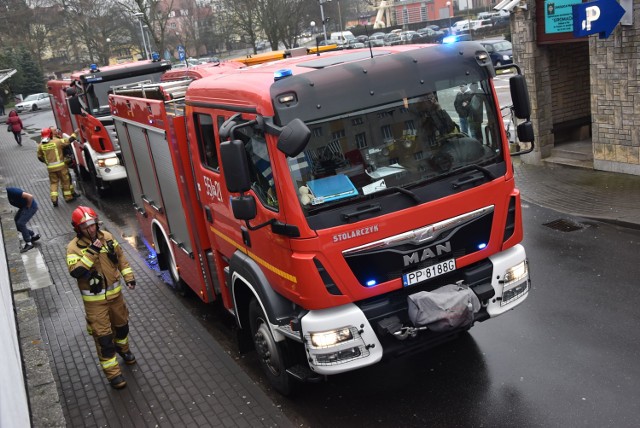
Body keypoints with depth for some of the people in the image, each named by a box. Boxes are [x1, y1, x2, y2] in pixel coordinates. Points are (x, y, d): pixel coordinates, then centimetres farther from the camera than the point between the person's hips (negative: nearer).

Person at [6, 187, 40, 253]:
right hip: (23, 207, 10)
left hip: (31, 206, -10)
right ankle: (34, 235, 21)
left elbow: (30, 196, -32)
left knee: (20, 223, -16)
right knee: (17, 223, 8)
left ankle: (28, 244, -5)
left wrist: (28, 207, -18)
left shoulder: (12, 191, -29)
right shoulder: (7, 192, -2)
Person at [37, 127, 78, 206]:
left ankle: (54, 199, 3)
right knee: (65, 181, 12)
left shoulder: (40, 145, 0)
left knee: (53, 182, 14)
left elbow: (40, 157, 8)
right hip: (60, 165, -3)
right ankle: (68, 197, 21)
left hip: (50, 167, 3)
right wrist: (74, 133, 8)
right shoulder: (57, 141, -12)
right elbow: (69, 140, -7)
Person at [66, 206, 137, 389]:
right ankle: (113, 373, 11)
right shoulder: (74, 247, -18)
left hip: (115, 292, 5)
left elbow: (121, 258, 8)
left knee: (121, 323, 24)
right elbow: (75, 271, -32)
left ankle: (123, 348, 54)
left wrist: (129, 277, 2)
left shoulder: (107, 237, -3)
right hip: (95, 299, -5)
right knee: (103, 336, -1)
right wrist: (90, 252, -37)